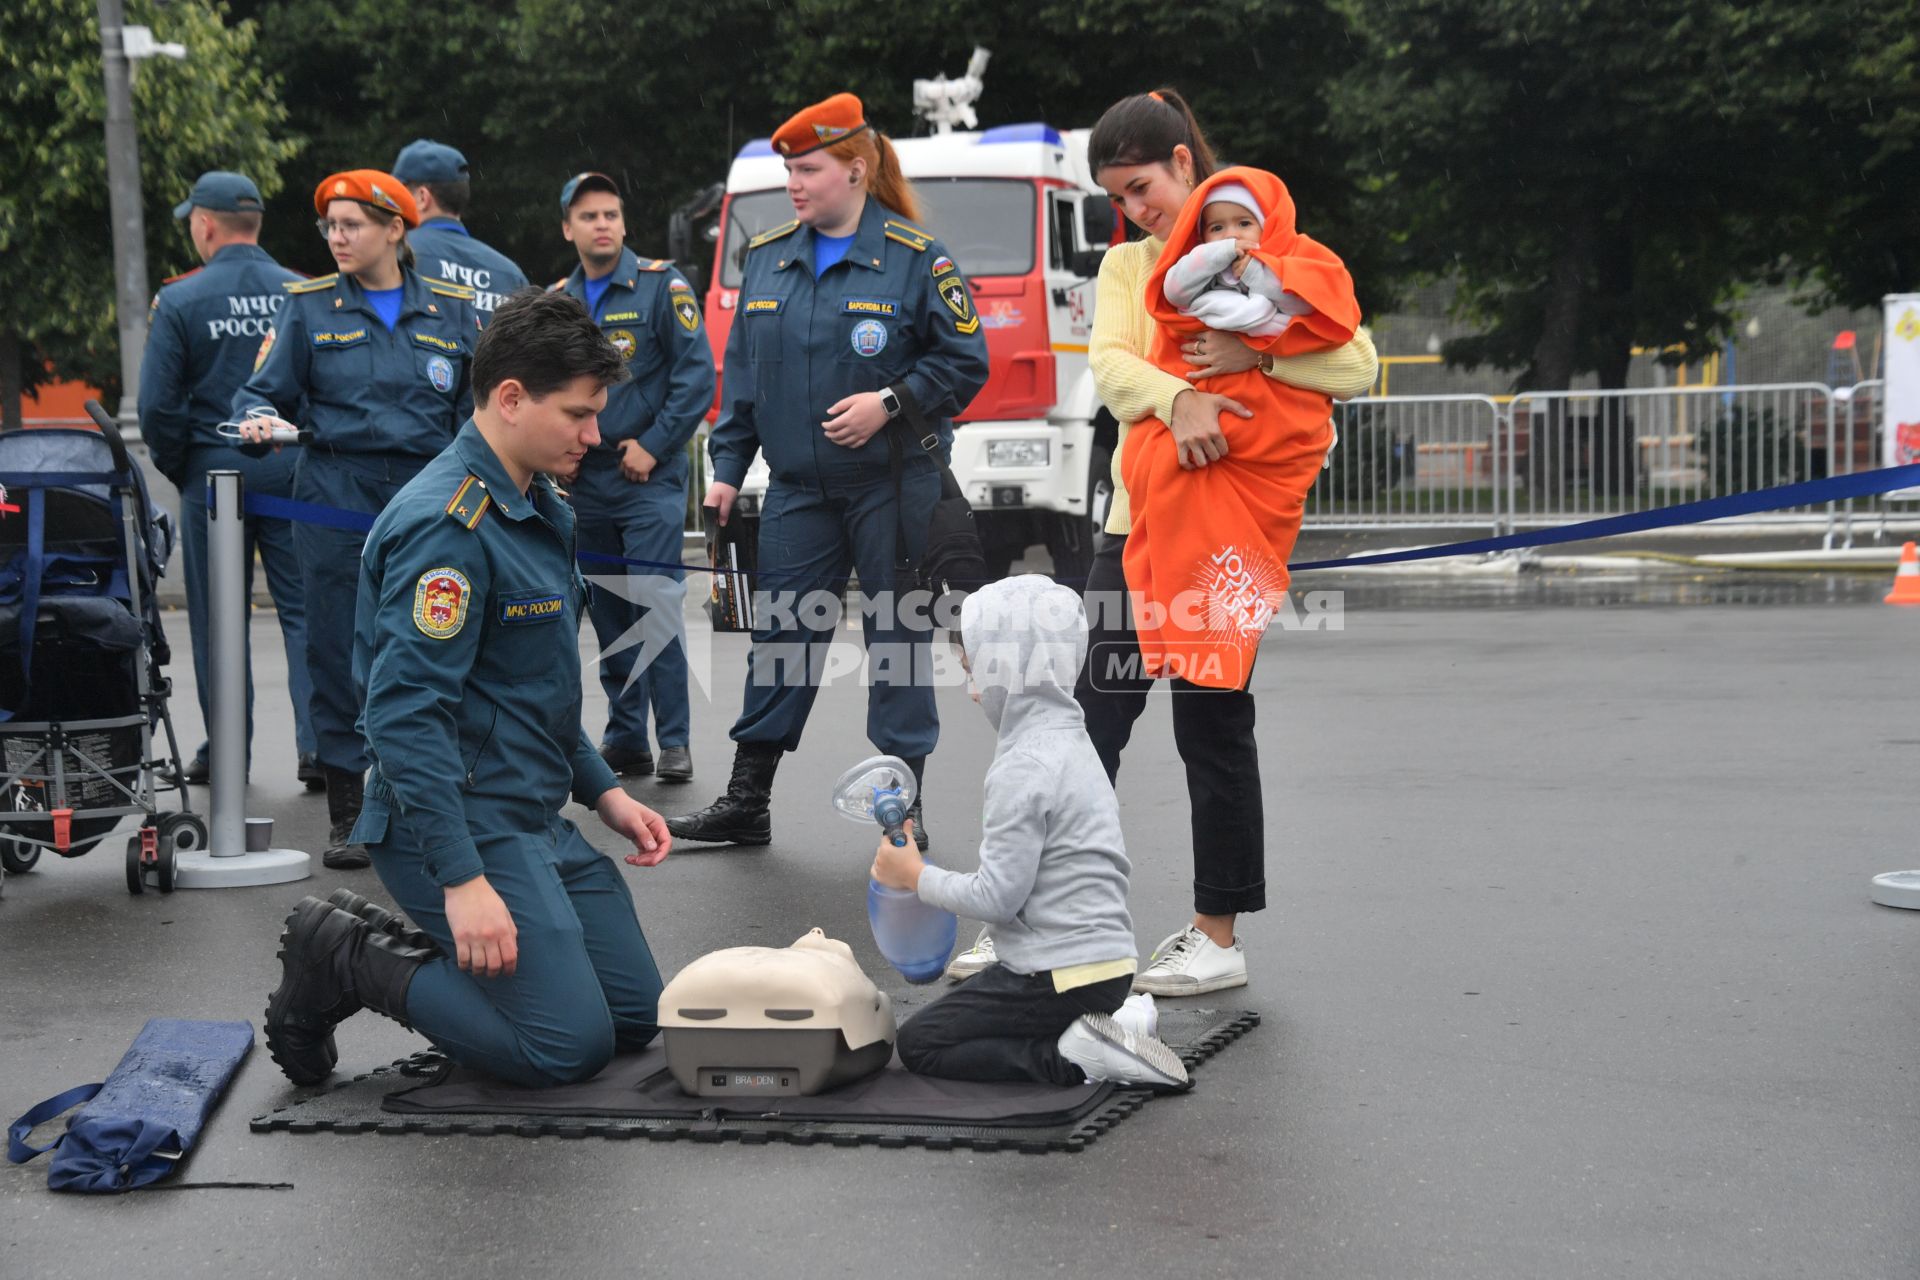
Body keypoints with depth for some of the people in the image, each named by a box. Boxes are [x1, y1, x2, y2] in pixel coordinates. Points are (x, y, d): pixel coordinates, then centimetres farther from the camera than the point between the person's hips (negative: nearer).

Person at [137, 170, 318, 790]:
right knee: (305, 610, 4)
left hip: (215, 471, -1)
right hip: (295, 471, 2)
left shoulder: (180, 301, -7)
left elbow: (157, 404, -9)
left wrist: (176, 466, 7)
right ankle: (319, 746, -3)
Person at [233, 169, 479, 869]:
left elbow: (477, 414, 12)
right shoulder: (308, 306, 6)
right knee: (338, 649, 0)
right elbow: (264, 389, 5)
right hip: (336, 496, 0)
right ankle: (346, 814, 9)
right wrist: (261, 418, -17)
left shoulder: (452, 310, 8)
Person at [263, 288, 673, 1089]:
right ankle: (343, 962, 2)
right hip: (464, 825, -10)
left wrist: (603, 791, 16)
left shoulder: (537, 508, 13)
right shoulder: (448, 523, -20)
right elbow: (405, 714, -26)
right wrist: (463, 880, -29)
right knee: (568, 1045, -13)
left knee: (637, 1018, 8)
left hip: (538, 821, 10)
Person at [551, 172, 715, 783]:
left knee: (657, 607, -11)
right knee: (608, 616, 8)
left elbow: (696, 375, -9)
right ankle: (625, 740, 16)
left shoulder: (662, 286, -4)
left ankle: (675, 742, -6)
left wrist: (653, 446, -12)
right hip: (585, 483, 5)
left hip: (650, 480, -5)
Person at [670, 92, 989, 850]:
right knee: (781, 637, 6)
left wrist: (890, 402, -16)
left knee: (898, 637, 3)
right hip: (797, 488, 4)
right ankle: (746, 801, 13)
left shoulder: (916, 259, -6)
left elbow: (966, 361, -4)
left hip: (892, 488, -4)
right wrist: (728, 467, 8)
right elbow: (741, 370, 14)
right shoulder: (767, 258, 9)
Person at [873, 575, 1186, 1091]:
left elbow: (997, 895, -20)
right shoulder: (1070, 740, 12)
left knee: (918, 1044, 2)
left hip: (1060, 977, -9)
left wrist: (916, 876, -7)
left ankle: (1074, 1058, -13)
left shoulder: (1022, 770, -19)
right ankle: (1115, 1021, 9)